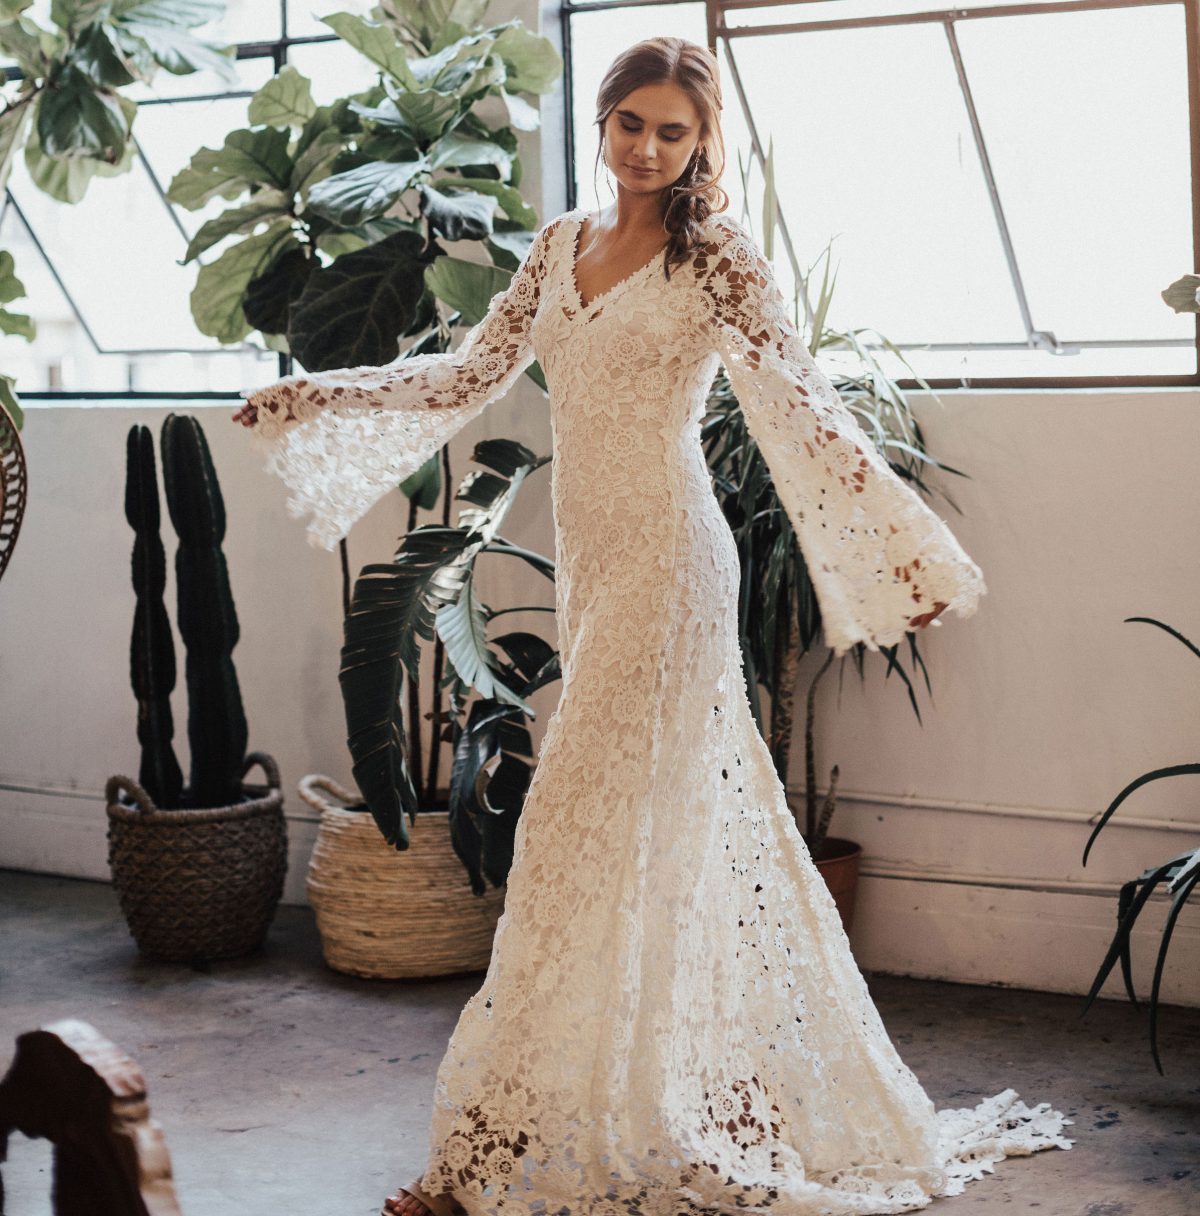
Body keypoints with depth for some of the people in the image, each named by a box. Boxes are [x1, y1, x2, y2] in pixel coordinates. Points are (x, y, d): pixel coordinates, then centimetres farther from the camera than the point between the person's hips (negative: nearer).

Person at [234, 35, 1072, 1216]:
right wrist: (312, 395, 15)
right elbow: (468, 376, 17)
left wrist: (897, 531, -28)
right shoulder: (560, 244, 12)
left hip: (663, 561, -6)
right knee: (673, 825, 13)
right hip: (584, 558, 6)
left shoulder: (715, 255, -6)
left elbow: (799, 402, -15)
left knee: (593, 828, -6)